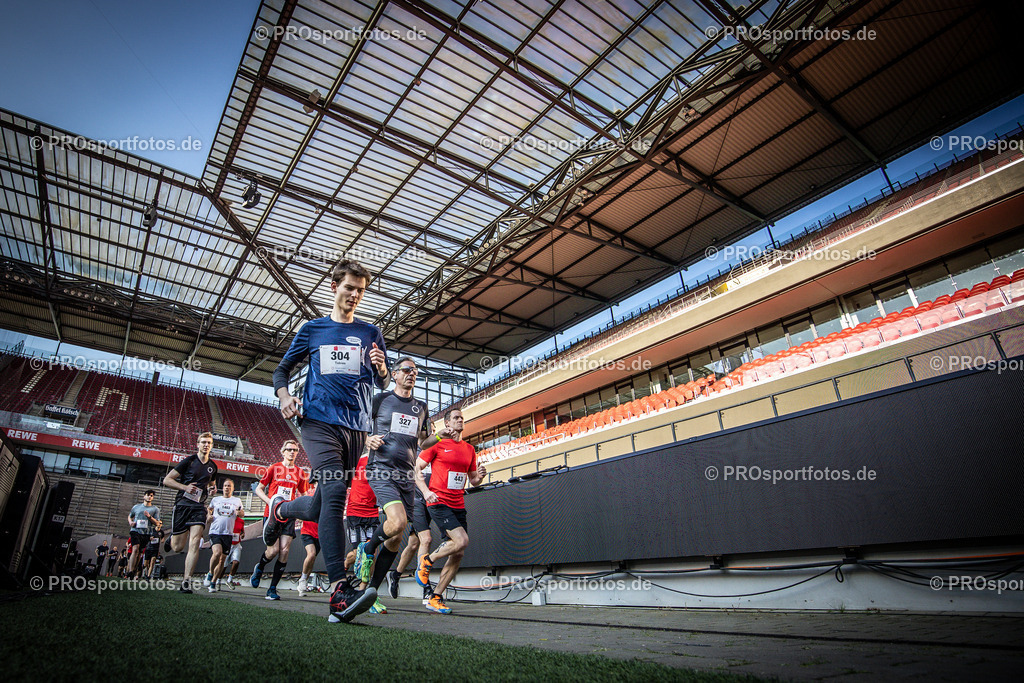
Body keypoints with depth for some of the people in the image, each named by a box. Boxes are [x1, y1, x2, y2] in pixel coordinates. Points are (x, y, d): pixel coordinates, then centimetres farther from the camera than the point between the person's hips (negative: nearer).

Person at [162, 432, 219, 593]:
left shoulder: (212, 466, 13)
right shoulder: (188, 461, -1)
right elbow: (167, 480, -1)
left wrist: (212, 488, 7)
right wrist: (185, 487, -15)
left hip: (199, 507, 2)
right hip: (182, 504, -2)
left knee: (195, 542, -14)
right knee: (178, 547, 2)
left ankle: (186, 581, -12)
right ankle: (170, 541, 39)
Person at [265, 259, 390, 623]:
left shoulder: (370, 333, 15)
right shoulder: (312, 328, 13)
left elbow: (383, 384, 15)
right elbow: (282, 370, 18)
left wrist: (381, 369, -9)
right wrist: (284, 396, -3)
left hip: (357, 427, 3)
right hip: (319, 422, -3)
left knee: (318, 507, 8)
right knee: (334, 491, -23)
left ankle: (281, 511, 43)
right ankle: (339, 593, -25)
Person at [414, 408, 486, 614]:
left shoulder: (469, 449, 14)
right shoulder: (438, 444, -2)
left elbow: (473, 481, 20)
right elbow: (417, 468, -2)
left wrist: (480, 476, -3)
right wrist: (426, 491, -15)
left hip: (458, 505, 6)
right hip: (439, 502, -6)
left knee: (458, 554, 2)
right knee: (462, 540, -21)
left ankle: (436, 598, 15)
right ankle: (427, 561, 4)